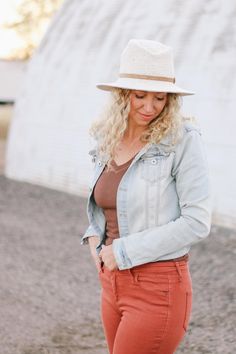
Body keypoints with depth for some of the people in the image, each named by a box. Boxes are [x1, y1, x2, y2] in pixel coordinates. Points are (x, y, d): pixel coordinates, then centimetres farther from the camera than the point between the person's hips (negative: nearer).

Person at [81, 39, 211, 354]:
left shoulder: (183, 139, -14)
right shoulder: (108, 140, 5)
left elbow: (197, 222, -17)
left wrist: (124, 250, -16)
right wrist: (95, 235, 2)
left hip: (158, 289, -7)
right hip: (113, 283, 7)